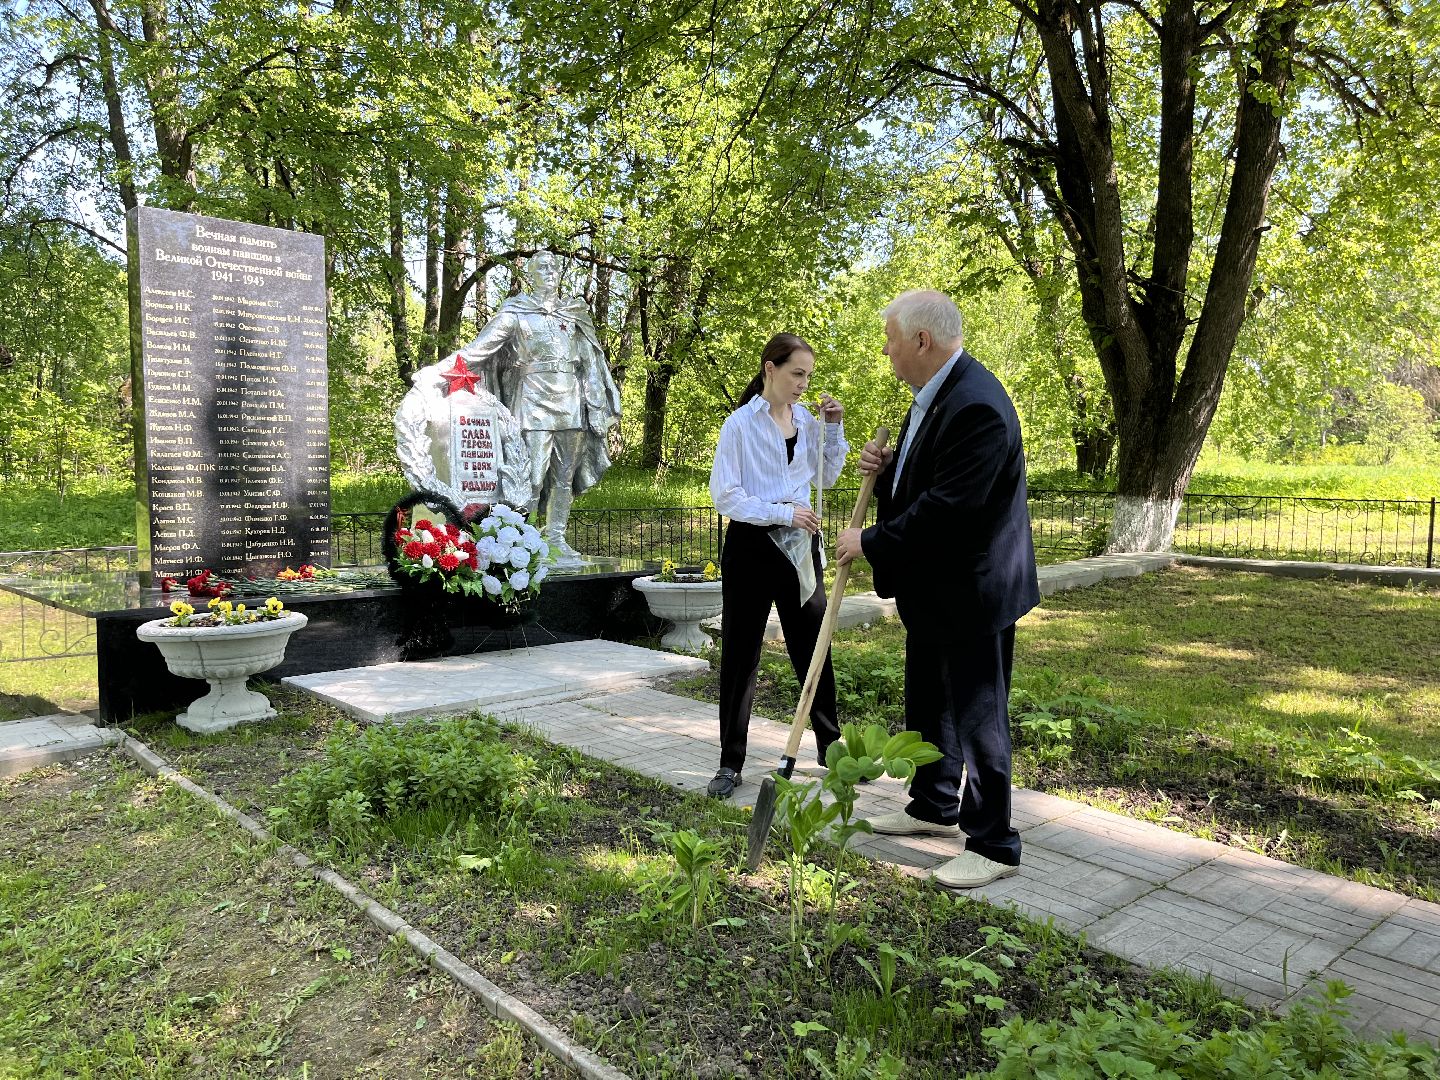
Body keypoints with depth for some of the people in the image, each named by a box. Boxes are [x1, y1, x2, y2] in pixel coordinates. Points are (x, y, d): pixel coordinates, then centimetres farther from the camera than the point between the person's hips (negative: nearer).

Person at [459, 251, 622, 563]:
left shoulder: (573, 314, 15)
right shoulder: (516, 313, 2)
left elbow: (592, 360, 20)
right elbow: (479, 348, -4)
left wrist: (605, 404, 18)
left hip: (571, 405, 5)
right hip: (535, 404, -4)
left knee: (565, 477, 6)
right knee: (531, 476, -7)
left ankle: (557, 539, 13)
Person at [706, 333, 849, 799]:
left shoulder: (807, 420, 7)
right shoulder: (740, 424, -8)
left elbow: (826, 477, 17)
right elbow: (725, 495, -12)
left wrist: (833, 429, 4)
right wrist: (782, 513, -20)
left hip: (800, 546, 5)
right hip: (752, 546, -4)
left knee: (813, 648, 11)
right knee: (740, 655, 3)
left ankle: (830, 745, 26)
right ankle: (731, 762, 13)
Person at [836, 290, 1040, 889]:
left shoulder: (977, 406, -25)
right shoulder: (934, 394, 8)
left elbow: (946, 508, -29)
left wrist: (871, 542, -18)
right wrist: (886, 468, -3)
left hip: (972, 592, -10)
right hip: (933, 590, 10)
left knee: (976, 716, 2)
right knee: (927, 706, 22)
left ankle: (993, 845, 18)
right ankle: (934, 807, 40)